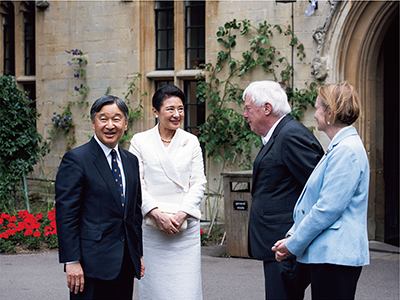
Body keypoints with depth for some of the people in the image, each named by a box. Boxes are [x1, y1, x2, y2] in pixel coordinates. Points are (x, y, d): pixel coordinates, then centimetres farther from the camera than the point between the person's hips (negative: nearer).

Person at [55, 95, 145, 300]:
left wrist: (139, 255, 16)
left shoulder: (131, 161, 14)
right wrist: (72, 262, -16)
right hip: (92, 263, -6)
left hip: (125, 264, 6)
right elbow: (65, 214, -11)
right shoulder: (76, 159, -7)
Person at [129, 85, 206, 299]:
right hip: (151, 229, -1)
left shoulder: (191, 141, 8)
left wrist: (182, 214, -9)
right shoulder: (140, 141, 3)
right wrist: (157, 214, -13)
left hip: (186, 228, 1)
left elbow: (198, 183, 5)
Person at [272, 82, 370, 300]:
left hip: (335, 256, -10)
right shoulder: (338, 147, 18)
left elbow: (327, 209, -19)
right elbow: (314, 199, 20)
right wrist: (292, 236, 12)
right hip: (325, 253, 10)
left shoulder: (346, 151, -15)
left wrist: (294, 245, -10)